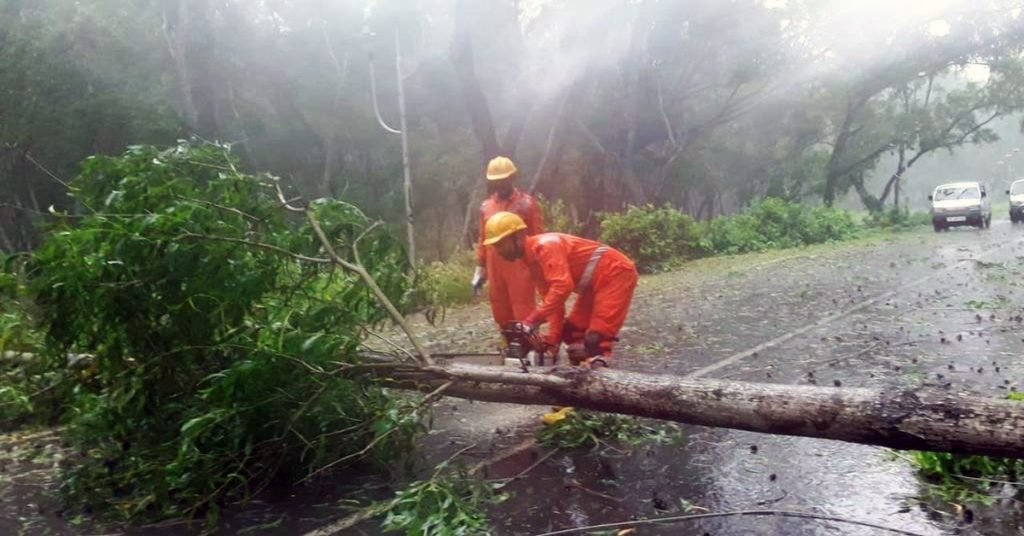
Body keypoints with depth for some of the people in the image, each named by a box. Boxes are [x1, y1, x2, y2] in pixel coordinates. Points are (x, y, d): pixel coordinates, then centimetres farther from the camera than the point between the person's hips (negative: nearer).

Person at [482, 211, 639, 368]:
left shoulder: (544, 246, -23)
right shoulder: (532, 259, 7)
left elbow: (562, 286, -35)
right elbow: (551, 295, 7)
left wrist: (531, 320, -34)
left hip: (616, 273, -10)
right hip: (595, 284, 10)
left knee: (597, 336, -16)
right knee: (572, 331, 12)